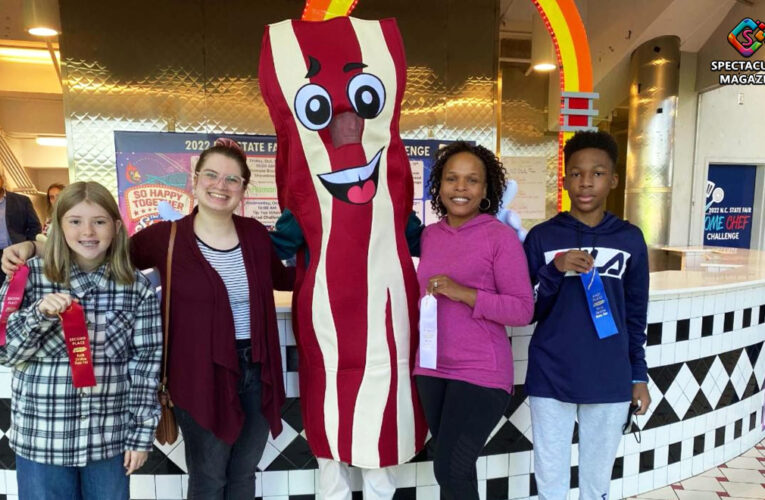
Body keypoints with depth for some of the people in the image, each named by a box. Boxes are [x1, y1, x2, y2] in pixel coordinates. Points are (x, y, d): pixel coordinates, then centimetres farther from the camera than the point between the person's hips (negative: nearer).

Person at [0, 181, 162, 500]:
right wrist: (39, 314, -22)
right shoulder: (28, 277, -5)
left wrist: (142, 433, -2)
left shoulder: (137, 288, -5)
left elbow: (145, 362, -2)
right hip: (41, 438, 0)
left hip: (110, 437, 1)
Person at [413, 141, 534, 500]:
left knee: (451, 470, -4)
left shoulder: (501, 237, -10)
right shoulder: (429, 235, 6)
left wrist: (464, 293, -23)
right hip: (431, 368, 5)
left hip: (480, 372, -5)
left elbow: (523, 310, -12)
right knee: (454, 467, 15)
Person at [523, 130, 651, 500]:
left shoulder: (629, 239, 2)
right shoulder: (542, 237, -3)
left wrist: (639, 374, 10)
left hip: (609, 382, 1)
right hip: (549, 379, -1)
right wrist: (555, 270, -18)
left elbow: (635, 314, 9)